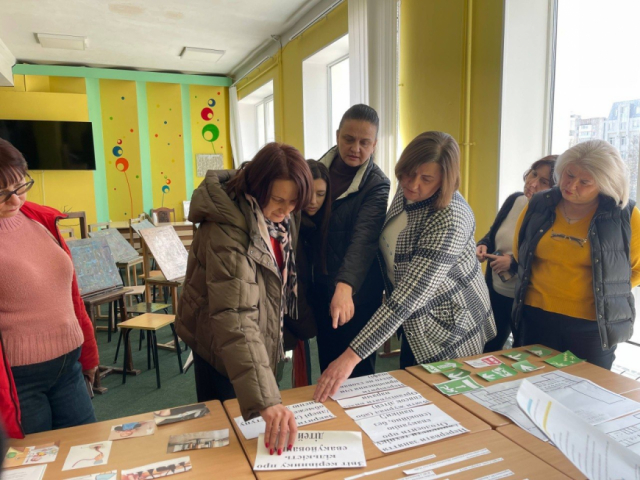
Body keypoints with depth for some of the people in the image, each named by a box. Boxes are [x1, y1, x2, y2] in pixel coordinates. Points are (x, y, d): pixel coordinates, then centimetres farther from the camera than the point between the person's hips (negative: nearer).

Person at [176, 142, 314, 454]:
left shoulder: (275, 216, -8)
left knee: (254, 431, 23)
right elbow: (235, 320, -43)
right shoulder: (226, 233, -34)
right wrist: (266, 401, -49)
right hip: (222, 348, -7)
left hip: (262, 338, 8)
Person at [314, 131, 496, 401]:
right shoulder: (405, 191, -8)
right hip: (415, 324, 7)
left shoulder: (450, 220, -32)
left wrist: (352, 356, -39)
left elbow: (408, 297, -37)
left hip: (449, 331, -7)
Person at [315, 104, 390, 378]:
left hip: (357, 293, -5)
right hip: (321, 286, 5)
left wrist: (345, 286, -47)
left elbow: (363, 239, -31)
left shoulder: (377, 185, -16)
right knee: (328, 364, 20)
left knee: (357, 371, 10)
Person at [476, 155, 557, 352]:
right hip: (495, 292, 6)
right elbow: (493, 233, 13)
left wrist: (514, 263, -23)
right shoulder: (514, 200, -1)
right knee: (487, 349, 21)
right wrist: (482, 246, -7)